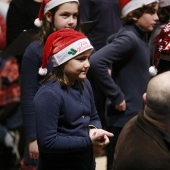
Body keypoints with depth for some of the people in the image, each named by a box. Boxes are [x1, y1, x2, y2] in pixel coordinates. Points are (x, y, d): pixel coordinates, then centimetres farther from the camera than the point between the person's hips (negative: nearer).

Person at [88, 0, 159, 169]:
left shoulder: (139, 37, 9)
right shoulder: (129, 38, -19)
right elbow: (96, 62, -31)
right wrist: (117, 97, -22)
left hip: (136, 116, 9)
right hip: (125, 118, -9)